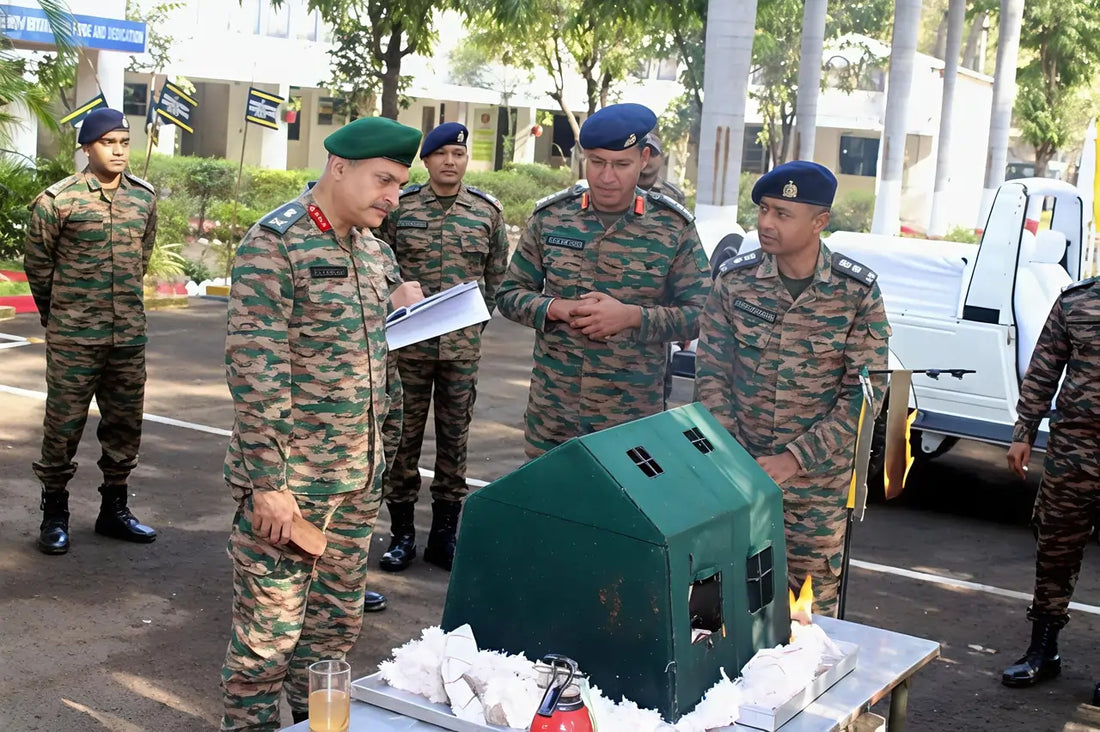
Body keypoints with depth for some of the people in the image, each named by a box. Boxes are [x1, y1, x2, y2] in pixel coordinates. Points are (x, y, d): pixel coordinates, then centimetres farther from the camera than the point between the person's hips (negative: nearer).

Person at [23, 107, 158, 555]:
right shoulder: (57, 200, -9)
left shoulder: (145, 198, 4)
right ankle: (54, 514, 16)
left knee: (125, 423, 11)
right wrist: (58, 315, 12)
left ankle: (114, 509, 25)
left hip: (129, 335, 4)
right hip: (73, 339, -4)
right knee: (63, 424, 2)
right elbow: (37, 263, 3)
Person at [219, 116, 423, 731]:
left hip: (360, 478, 8)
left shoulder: (372, 248, 10)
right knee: (269, 631, 1)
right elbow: (256, 372, -18)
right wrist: (269, 482, -20)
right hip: (291, 481, -7)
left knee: (338, 621, 17)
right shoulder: (274, 244, -14)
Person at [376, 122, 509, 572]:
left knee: (454, 438, 7)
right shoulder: (400, 208, 0)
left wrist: (476, 318, 2)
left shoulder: (487, 212, 4)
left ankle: (444, 534, 18)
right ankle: (401, 533, 17)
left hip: (463, 347, 1)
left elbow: (496, 274, 11)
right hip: (408, 344, -1)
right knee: (404, 435, 4)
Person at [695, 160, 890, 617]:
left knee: (812, 608, 8)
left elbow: (865, 391, -7)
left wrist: (795, 459, -14)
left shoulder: (857, 292, -7)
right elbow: (712, 372, 1)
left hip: (819, 481, -1)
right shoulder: (734, 279, -2)